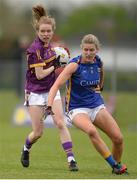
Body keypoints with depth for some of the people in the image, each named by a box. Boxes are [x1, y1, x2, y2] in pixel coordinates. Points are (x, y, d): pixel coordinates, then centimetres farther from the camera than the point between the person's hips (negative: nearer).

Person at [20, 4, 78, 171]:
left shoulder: (49, 45, 3)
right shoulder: (35, 49, -20)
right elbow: (39, 74, -21)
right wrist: (54, 66, -10)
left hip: (52, 90, 6)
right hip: (36, 93, -6)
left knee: (60, 123, -8)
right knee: (38, 132, 0)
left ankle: (71, 159, -10)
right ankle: (26, 149, 33)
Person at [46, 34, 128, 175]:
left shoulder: (98, 62, 0)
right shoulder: (75, 65, -16)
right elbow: (56, 85, -23)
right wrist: (49, 106, -35)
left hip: (97, 105, 5)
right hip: (77, 109, -5)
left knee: (118, 138, -8)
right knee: (91, 131, -34)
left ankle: (118, 165, 19)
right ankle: (115, 166, -25)